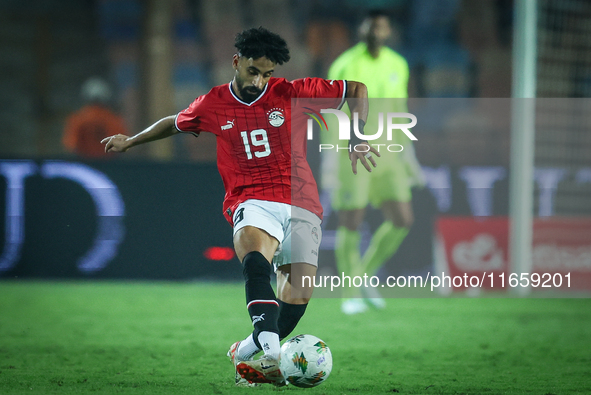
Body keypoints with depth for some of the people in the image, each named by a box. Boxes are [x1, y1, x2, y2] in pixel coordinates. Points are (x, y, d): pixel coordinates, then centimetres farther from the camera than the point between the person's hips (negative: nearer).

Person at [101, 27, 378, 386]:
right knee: (256, 262, -35)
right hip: (252, 202, -1)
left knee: (299, 296, -11)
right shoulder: (213, 105, 8)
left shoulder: (291, 93, 3)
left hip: (301, 204, 1)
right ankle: (271, 354, -51)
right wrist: (130, 141, 37)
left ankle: (247, 353, 14)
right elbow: (175, 123, 30)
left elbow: (358, 90, 8)